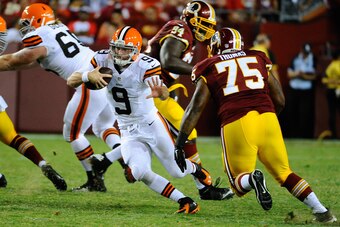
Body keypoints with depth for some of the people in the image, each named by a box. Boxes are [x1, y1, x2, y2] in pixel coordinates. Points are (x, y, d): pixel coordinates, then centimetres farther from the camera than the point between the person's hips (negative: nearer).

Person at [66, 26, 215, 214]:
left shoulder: (145, 65, -24)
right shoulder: (103, 60, -12)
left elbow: (164, 93, -40)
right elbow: (71, 81, -12)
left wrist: (160, 92, -66)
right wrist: (89, 75, -35)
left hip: (152, 125, -3)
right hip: (128, 132, 3)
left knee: (177, 171, 5)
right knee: (140, 172, -21)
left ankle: (196, 169, 43)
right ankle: (184, 201, -7)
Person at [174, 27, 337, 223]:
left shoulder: (210, 69, 15)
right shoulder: (259, 60, 23)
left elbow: (195, 108, 7)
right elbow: (279, 101, 22)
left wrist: (180, 143, 8)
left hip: (236, 124, -2)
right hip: (267, 118, 3)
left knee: (239, 184, 11)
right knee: (284, 173, 19)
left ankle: (252, 178, -23)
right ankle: (321, 211, 3)